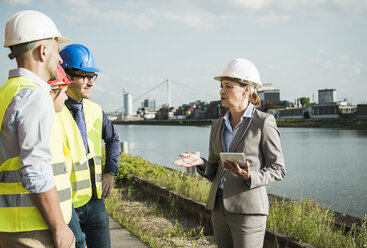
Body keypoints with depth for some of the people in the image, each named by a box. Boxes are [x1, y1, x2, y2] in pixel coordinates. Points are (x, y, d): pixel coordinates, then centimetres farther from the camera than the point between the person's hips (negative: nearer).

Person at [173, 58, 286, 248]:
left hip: (248, 209, -6)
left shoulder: (264, 123, -7)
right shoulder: (218, 126, 11)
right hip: (220, 207, 6)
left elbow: (277, 169, -4)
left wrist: (250, 177, -22)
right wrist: (201, 163, -6)